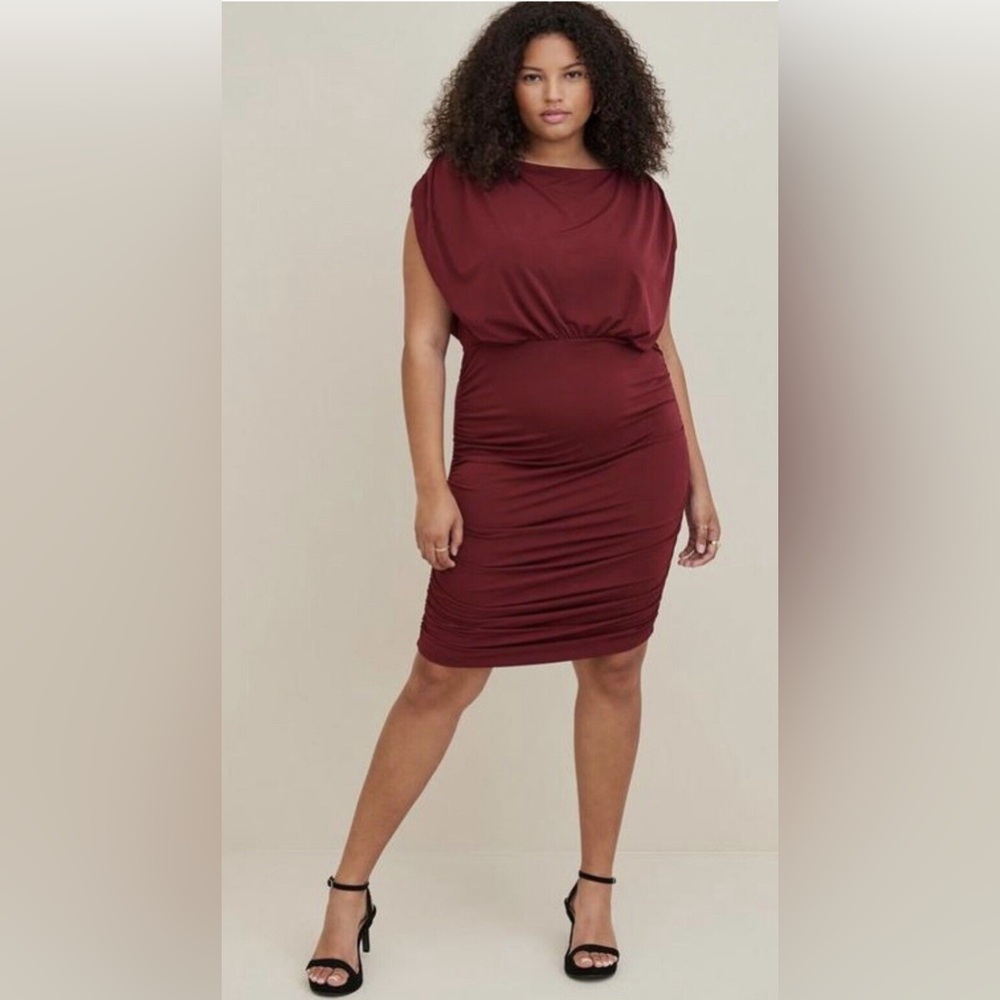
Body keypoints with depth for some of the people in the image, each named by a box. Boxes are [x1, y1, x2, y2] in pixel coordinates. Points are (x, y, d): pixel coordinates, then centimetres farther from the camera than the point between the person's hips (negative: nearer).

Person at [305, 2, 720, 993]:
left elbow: (662, 344, 12)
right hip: (503, 472, -2)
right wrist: (431, 485, -8)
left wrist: (698, 479, 10)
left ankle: (595, 890, 26)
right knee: (443, 677, 1)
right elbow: (422, 342, -2)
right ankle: (349, 891, 18)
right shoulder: (453, 191, 0)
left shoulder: (639, 197, 7)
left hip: (635, 469, 3)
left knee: (614, 668, 8)